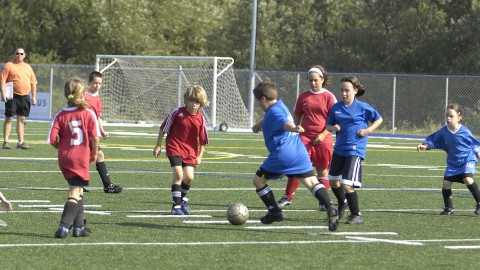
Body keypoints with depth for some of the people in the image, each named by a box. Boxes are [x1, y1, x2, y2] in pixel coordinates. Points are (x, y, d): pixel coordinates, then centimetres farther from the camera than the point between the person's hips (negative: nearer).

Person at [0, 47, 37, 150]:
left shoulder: (28, 67, 16)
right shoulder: (8, 66, -1)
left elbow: (33, 83, 17)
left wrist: (34, 96, 10)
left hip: (25, 97, 5)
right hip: (12, 97, -5)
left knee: (22, 119, 8)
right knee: (9, 118, -6)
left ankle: (21, 142, 12)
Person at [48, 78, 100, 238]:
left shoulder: (61, 115, -1)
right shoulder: (88, 113, -7)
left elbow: (52, 139, -8)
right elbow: (95, 137, -12)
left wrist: (62, 147, 13)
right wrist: (94, 154, 5)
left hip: (64, 158, 4)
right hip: (82, 158, -4)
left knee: (78, 191, 20)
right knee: (75, 194, -2)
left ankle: (79, 226, 22)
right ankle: (63, 227, -15)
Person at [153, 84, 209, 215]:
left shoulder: (200, 119, -3)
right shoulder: (177, 112, -11)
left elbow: (203, 140, 7)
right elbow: (163, 129, -2)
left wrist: (199, 156, 5)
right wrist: (158, 146, -1)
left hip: (190, 150, 3)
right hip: (174, 148, -3)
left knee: (189, 177, -4)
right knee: (179, 174, -16)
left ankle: (183, 198, 28)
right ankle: (176, 205, -8)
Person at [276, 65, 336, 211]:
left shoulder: (329, 97, -1)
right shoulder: (303, 96, 8)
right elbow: (297, 116, 17)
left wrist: (323, 135, -13)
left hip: (323, 139, -2)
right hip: (305, 137, 2)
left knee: (322, 169, 5)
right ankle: (288, 197, 0)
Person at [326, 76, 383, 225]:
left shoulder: (362, 107, -7)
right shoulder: (336, 107, 4)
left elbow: (379, 119, 5)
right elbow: (328, 126, 11)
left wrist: (368, 130, -9)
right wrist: (333, 127, -11)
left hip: (355, 150, -6)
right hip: (339, 149, 6)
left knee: (346, 184, -16)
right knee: (333, 180, 20)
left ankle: (357, 215, -3)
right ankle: (342, 203, 48)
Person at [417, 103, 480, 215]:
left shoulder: (464, 131, -16)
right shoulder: (443, 131, -8)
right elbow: (433, 140, 2)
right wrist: (425, 145, -15)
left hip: (468, 159, -5)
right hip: (453, 161, 5)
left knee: (468, 179, -26)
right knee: (446, 183, -5)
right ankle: (448, 208, 14)